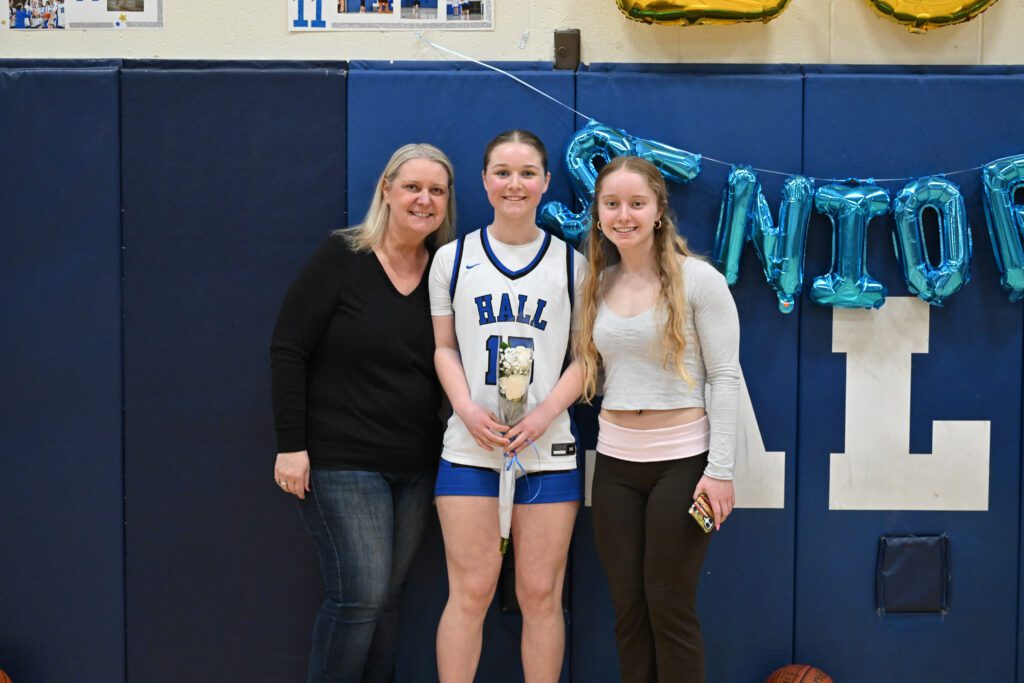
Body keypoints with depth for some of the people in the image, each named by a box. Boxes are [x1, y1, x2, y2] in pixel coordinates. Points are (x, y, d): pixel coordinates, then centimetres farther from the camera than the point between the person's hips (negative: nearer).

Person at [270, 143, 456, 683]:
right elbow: (288, 348, -9)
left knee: (385, 598, 10)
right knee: (361, 596, -7)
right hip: (341, 460, -5)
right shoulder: (342, 256, -8)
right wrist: (291, 445, -13)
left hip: (415, 466, 5)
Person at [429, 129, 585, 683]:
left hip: (548, 449, 0)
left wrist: (546, 412, -11)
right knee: (469, 592, 0)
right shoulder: (453, 259, 7)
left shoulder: (571, 263, 5)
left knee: (541, 595, 4)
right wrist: (467, 408, -9)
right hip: (469, 449, 0)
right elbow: (445, 347, 9)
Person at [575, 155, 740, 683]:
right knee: (628, 609, 10)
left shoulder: (698, 279, -8)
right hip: (615, 462, 5)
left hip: (681, 460, -5)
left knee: (670, 609, 2)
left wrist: (720, 469, -14)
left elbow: (725, 377, -9)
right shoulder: (598, 286, 8)